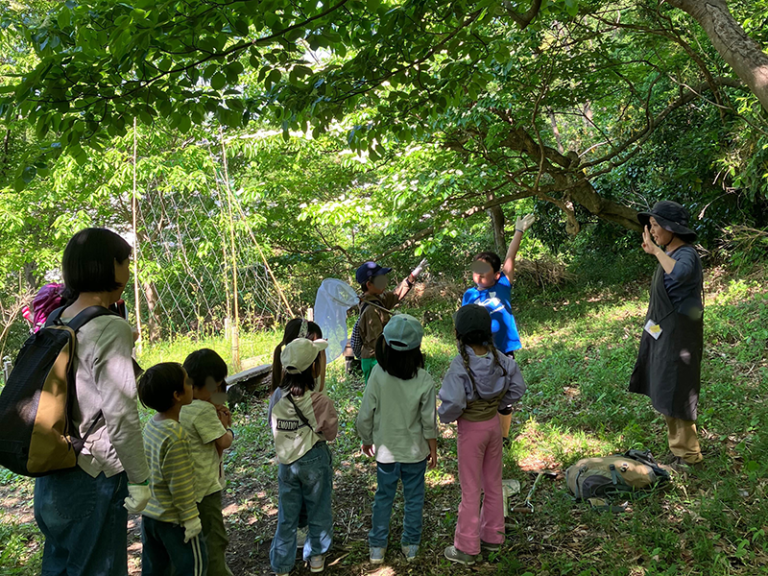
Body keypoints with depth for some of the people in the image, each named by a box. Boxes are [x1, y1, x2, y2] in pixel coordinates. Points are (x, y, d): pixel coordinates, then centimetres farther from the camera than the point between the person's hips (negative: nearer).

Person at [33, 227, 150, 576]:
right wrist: (139, 480, -13)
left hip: (51, 477, 8)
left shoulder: (58, 323, 5)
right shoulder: (110, 328, -18)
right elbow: (121, 415, -21)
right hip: (92, 481, -8)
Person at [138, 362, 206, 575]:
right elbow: (180, 486, -22)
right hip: (173, 518, -8)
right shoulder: (175, 436, -26)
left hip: (150, 513, 8)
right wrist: (190, 518, -15)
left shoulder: (151, 425, -1)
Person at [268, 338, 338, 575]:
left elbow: (272, 426, 2)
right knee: (318, 510, 20)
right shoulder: (321, 402, -24)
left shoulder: (277, 398, -14)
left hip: (286, 462, 3)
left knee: (287, 515, 17)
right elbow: (331, 433, -10)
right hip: (315, 462, -3)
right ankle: (316, 556, 37)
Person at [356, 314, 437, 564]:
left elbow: (366, 415, -13)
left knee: (383, 498, 19)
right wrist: (433, 449, 5)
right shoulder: (424, 381, -21)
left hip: (386, 450, 1)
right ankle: (411, 545, 33)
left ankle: (377, 547, 30)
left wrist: (366, 440, 6)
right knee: (414, 498, 19)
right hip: (414, 451, -1)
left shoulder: (377, 374, -21)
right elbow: (429, 422, -12)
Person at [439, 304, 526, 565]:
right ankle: (492, 537, 34)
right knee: (493, 483, 19)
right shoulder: (499, 358, -10)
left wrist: (444, 416, -11)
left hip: (471, 428, -5)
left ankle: (466, 548, 20)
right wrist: (498, 405, 9)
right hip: (494, 423, 5)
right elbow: (517, 388, -2)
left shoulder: (460, 365, -26)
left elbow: (453, 403, -32)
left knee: (470, 488, 7)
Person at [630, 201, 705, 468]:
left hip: (678, 336, -10)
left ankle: (687, 454, 10)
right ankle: (679, 447, 29)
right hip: (663, 335, 10)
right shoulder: (670, 254, 10)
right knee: (665, 394, 16)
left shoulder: (686, 255, -18)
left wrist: (656, 250, -34)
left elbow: (679, 273, -43)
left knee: (675, 394, -3)